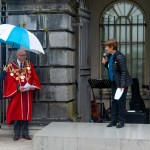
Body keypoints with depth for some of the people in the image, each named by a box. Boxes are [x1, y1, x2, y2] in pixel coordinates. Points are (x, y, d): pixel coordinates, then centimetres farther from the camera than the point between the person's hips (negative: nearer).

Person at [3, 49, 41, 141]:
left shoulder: (29, 64, 7)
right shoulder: (11, 66, -2)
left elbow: (34, 77, 6)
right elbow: (10, 81, -6)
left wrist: (33, 85, -13)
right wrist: (18, 87, -21)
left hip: (27, 94, 3)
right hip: (16, 93, -2)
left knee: (26, 113, 5)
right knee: (17, 113, 1)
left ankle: (25, 133, 12)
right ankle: (17, 134, 9)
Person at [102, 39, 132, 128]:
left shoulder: (119, 57, -21)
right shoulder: (110, 56, 6)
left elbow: (124, 72, -20)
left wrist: (122, 85, -23)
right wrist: (105, 63, 0)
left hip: (121, 83, -8)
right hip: (114, 82, 8)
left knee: (121, 102, 0)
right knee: (114, 101, 11)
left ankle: (121, 121, 10)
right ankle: (114, 120, 19)